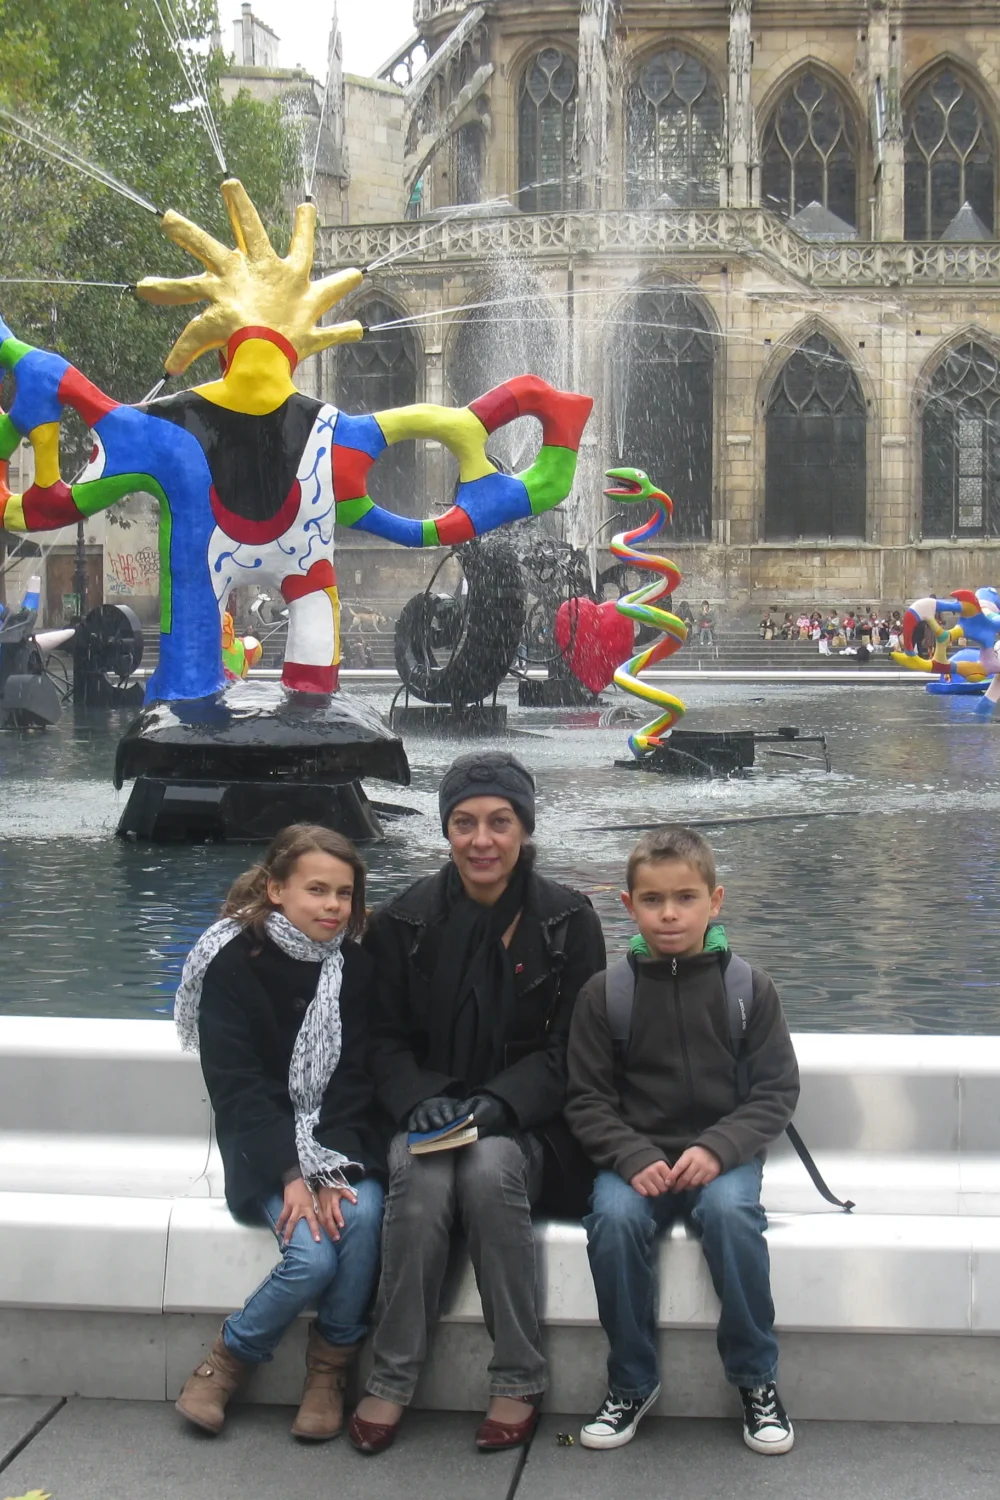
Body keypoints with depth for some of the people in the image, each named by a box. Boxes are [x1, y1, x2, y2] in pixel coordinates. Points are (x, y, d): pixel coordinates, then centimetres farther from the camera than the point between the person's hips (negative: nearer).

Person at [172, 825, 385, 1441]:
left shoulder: (357, 969, 3)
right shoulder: (233, 963, -6)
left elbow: (353, 1083, -2)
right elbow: (236, 1086, -12)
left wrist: (331, 1172, -18)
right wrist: (294, 1174, -22)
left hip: (343, 1142, 3)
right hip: (264, 1151, -3)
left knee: (362, 1214, -29)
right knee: (312, 1254, -27)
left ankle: (331, 1367, -6)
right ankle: (231, 1359, 1)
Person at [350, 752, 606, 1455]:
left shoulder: (568, 920, -1)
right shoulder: (404, 921, 4)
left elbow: (572, 1048, -3)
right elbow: (387, 1038, 6)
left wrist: (498, 1105, -18)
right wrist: (417, 1102, -15)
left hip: (527, 1123, -1)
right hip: (430, 1113, 1)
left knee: (489, 1169, -34)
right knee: (422, 1176, -32)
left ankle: (520, 1382, -20)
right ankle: (391, 1379, -19)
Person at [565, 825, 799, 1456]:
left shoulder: (749, 988, 1)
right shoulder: (604, 994, 1)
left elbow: (777, 1090, -1)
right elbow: (588, 1101, 2)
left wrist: (717, 1149, -17)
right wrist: (634, 1158, -16)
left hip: (723, 1152, 0)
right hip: (636, 1153, 1)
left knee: (730, 1211, -32)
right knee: (614, 1219, -30)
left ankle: (757, 1378, -11)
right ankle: (633, 1380, -8)